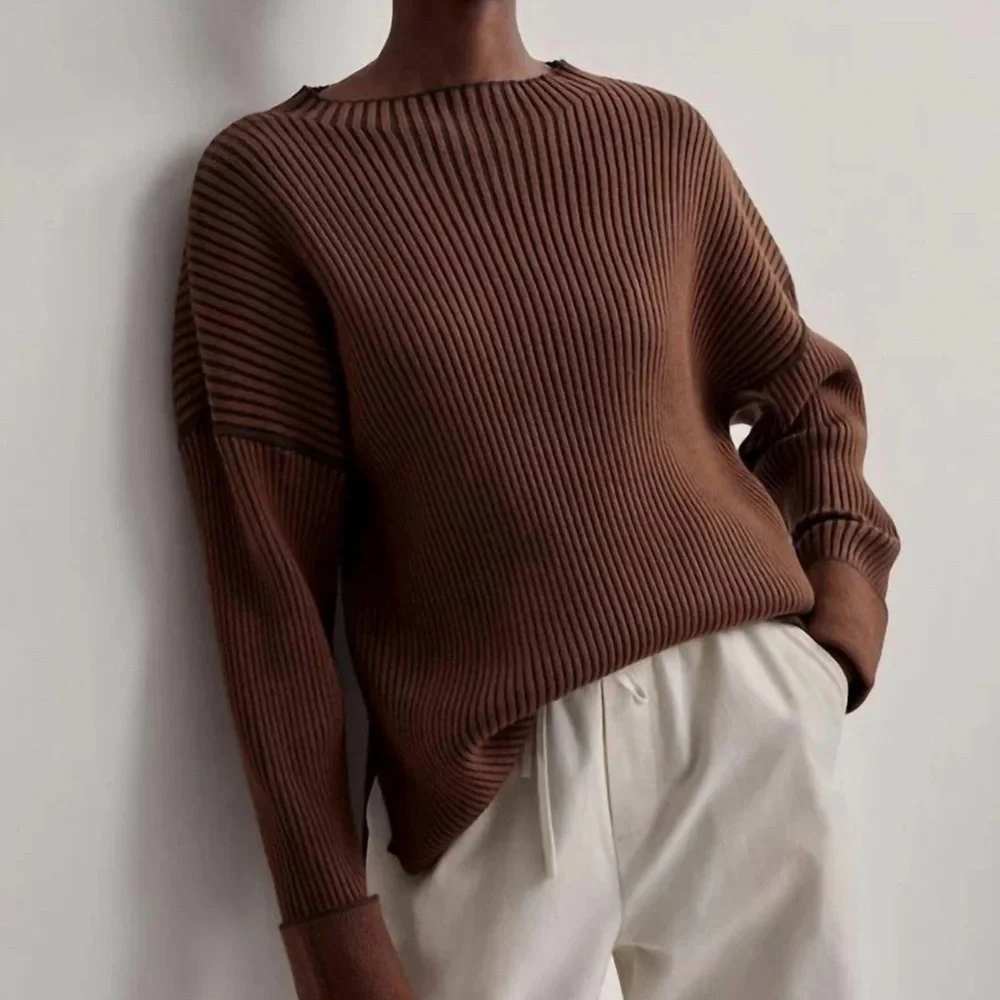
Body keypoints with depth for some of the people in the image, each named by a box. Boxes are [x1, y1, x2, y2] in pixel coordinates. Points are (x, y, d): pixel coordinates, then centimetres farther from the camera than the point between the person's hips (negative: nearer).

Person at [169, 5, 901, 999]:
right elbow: (269, 576, -5)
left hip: (750, 706, 3)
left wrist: (845, 581, 0)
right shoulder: (266, 173, -2)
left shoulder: (662, 138, 7)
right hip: (494, 777, -3)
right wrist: (328, 906, -7)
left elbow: (803, 386, 19)